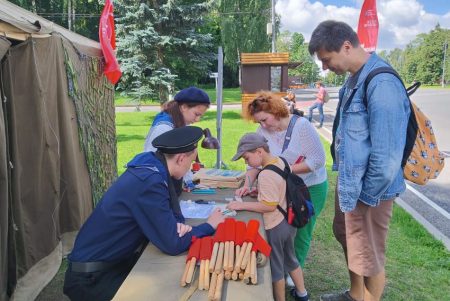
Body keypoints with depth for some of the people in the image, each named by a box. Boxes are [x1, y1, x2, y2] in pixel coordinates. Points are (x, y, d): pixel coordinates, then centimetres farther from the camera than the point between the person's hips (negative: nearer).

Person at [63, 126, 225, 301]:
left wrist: (178, 225, -14)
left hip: (116, 262, 8)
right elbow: (172, 244, -28)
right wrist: (210, 226, -12)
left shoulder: (150, 168, -2)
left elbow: (171, 212, 8)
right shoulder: (149, 182, -29)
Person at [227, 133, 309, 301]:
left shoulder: (265, 175, -28)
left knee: (275, 267, 13)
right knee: (290, 259, 28)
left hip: (275, 228, -9)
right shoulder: (281, 162, -2)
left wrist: (242, 205, -24)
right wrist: (260, 191, 4)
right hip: (288, 222, 9)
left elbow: (269, 206, -27)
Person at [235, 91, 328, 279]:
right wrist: (247, 184, -21)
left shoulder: (301, 125, -21)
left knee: (300, 232, 5)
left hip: (311, 188, -4)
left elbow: (318, 160, -23)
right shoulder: (263, 130, -8)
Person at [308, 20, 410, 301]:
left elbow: (386, 157, -27)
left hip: (367, 190, -10)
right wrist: (347, 183, 14)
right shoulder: (355, 77, 4)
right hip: (349, 180, 10)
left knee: (369, 257, 10)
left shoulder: (381, 84, -26)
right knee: (347, 237, 27)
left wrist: (366, 197, -14)